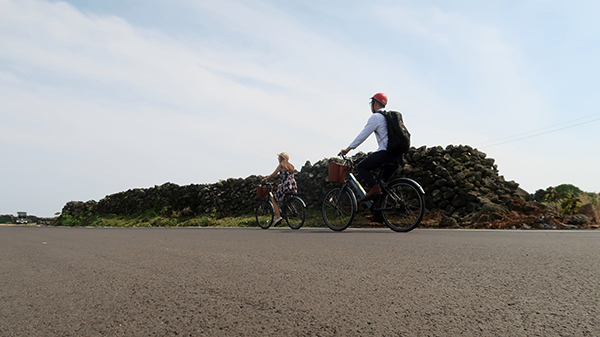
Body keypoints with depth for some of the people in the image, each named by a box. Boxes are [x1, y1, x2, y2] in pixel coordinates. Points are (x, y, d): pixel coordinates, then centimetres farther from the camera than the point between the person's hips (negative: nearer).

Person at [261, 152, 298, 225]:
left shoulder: (281, 165, -1)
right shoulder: (291, 166, 19)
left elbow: (273, 175, 1)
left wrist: (265, 179, 17)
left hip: (286, 186, -7)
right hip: (294, 187, 7)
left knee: (274, 199, 12)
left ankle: (278, 217, -2)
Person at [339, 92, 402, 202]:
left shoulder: (375, 117, -2)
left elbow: (362, 136, -2)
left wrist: (347, 149, 6)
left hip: (386, 153, -8)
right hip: (398, 156, 8)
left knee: (361, 167, 3)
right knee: (383, 181, 22)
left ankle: (374, 188, -18)